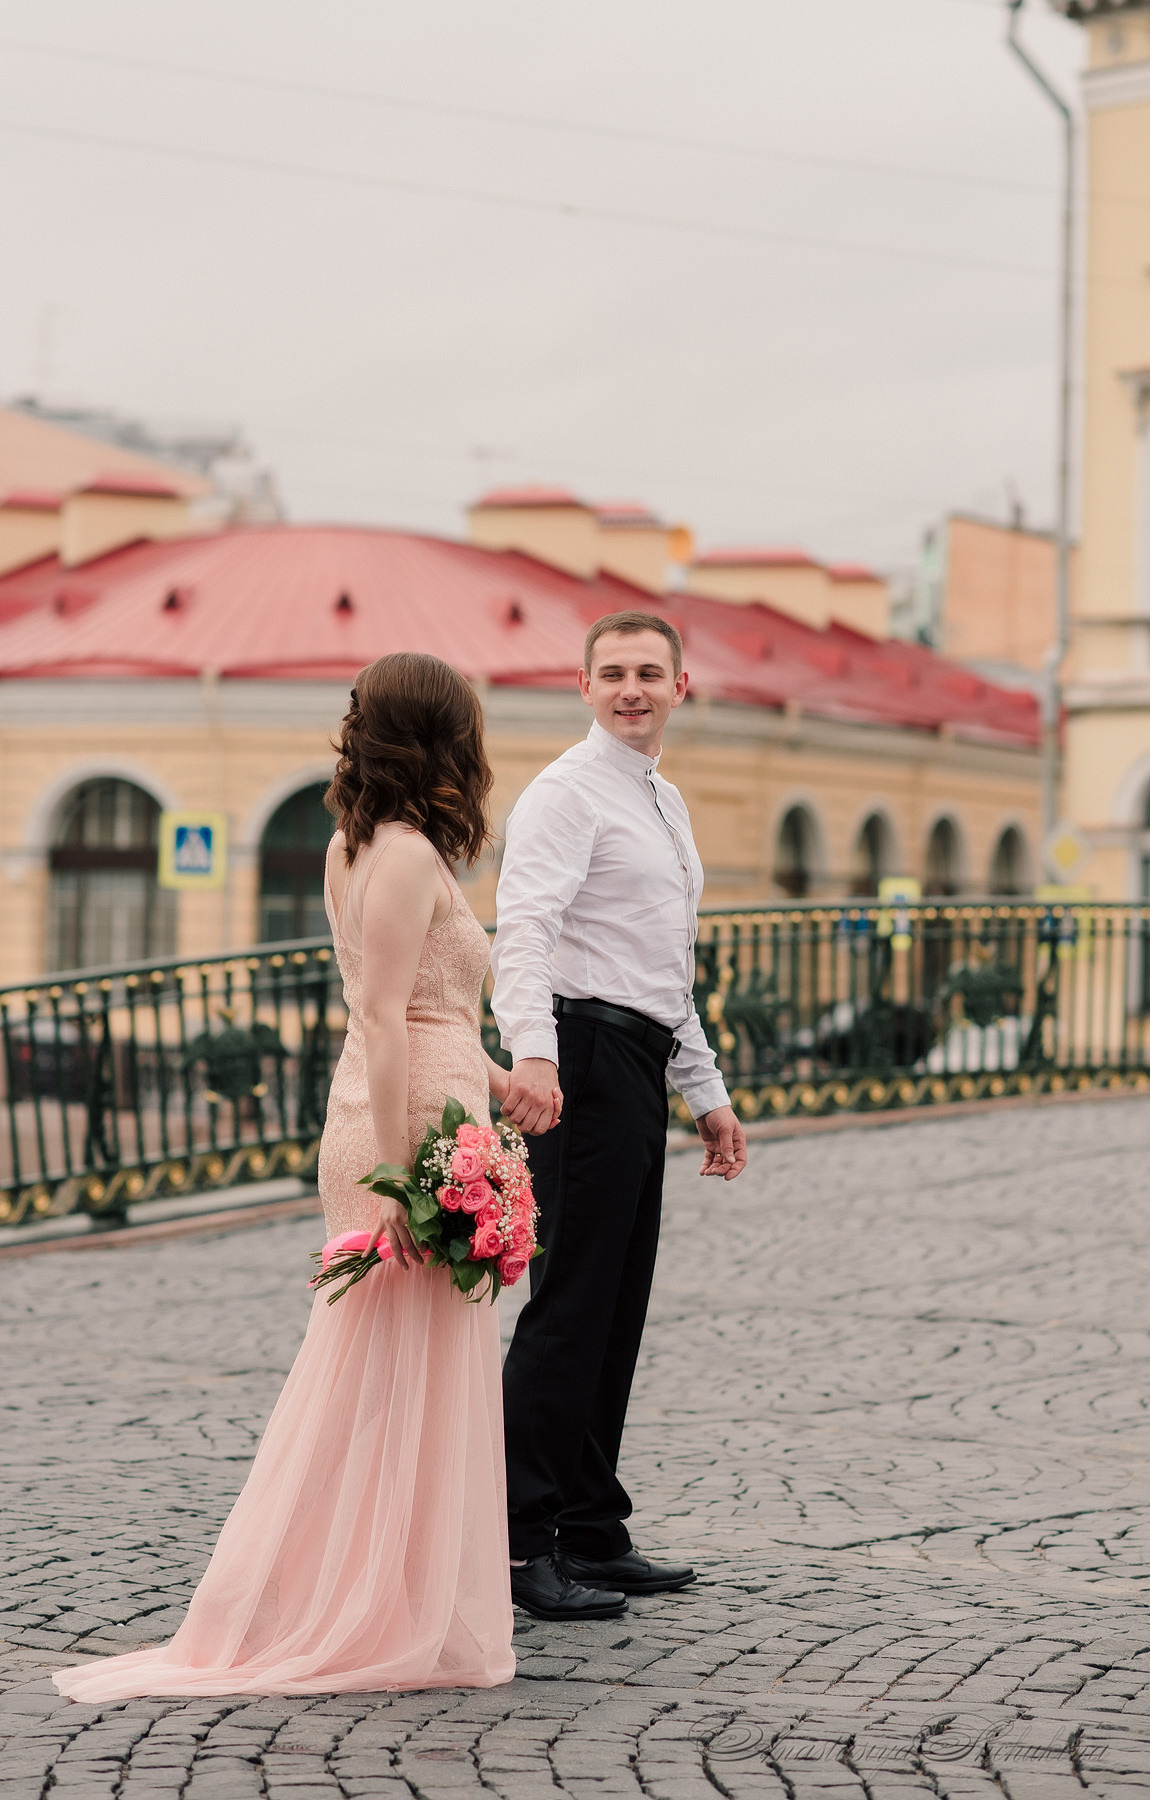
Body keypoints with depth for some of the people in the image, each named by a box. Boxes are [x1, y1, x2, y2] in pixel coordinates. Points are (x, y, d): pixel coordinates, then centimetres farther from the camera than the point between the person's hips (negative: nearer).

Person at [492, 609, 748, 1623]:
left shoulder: (666, 805, 21)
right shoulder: (568, 794, -8)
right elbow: (523, 931, -23)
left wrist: (707, 1091, 25)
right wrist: (531, 1053, -39)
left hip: (642, 1065, 9)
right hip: (586, 1059, -9)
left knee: (618, 1307, 11)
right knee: (571, 1302, -10)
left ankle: (593, 1533, 17)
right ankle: (518, 1543, -8)